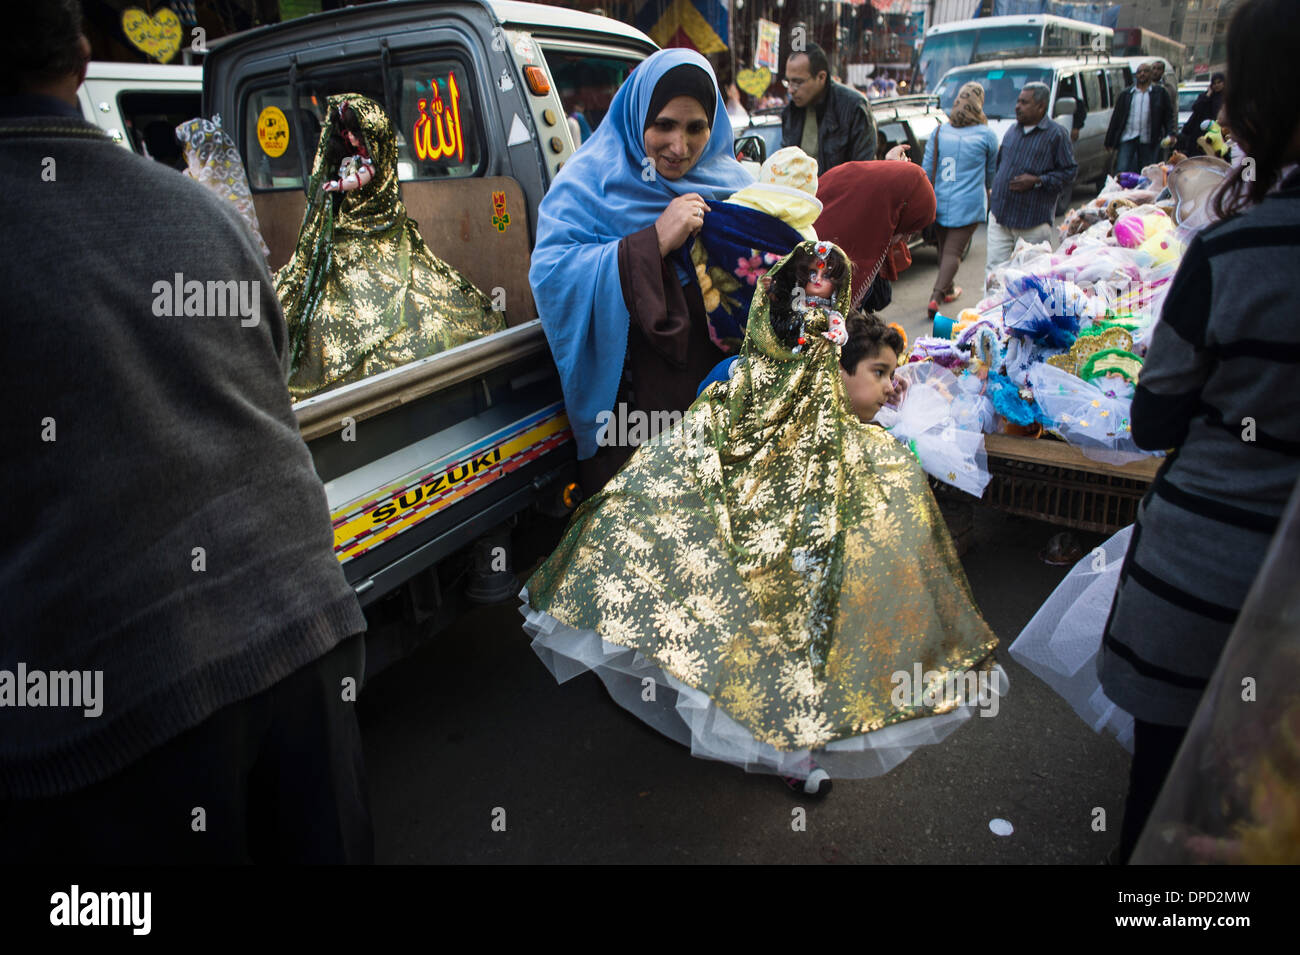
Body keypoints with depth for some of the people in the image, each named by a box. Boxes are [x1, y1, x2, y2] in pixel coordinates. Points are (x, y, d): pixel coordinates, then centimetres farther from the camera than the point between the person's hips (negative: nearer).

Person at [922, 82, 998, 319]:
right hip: (968, 204, -3)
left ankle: (948, 290, 35)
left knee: (944, 248, 19)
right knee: (953, 251, -4)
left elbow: (926, 169, 3)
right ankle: (936, 297, -19)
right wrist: (985, 190, 32)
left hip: (941, 202, 4)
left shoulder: (939, 132, 2)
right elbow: (991, 173, 12)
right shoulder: (986, 135, -3)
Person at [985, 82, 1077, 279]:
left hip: (1034, 222, -5)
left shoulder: (1056, 134, -3)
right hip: (1000, 216, 5)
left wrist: (1037, 181, -16)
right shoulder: (1012, 131, 15)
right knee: (994, 268, -1)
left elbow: (1070, 172, -5)